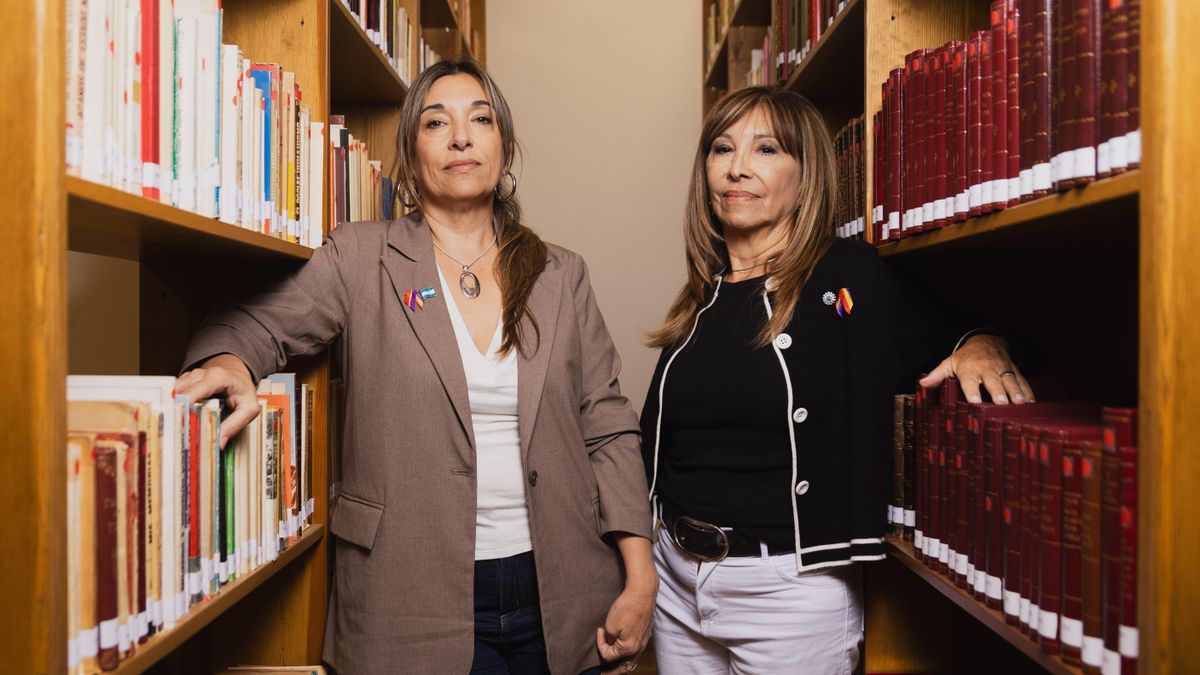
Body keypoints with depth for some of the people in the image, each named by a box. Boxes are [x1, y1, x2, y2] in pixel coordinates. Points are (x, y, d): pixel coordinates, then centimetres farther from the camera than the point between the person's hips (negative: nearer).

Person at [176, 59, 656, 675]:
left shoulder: (560, 276, 5)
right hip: (418, 600, -2)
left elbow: (606, 427, 4)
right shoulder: (361, 258, 1)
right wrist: (229, 361, -24)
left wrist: (640, 579, -2)